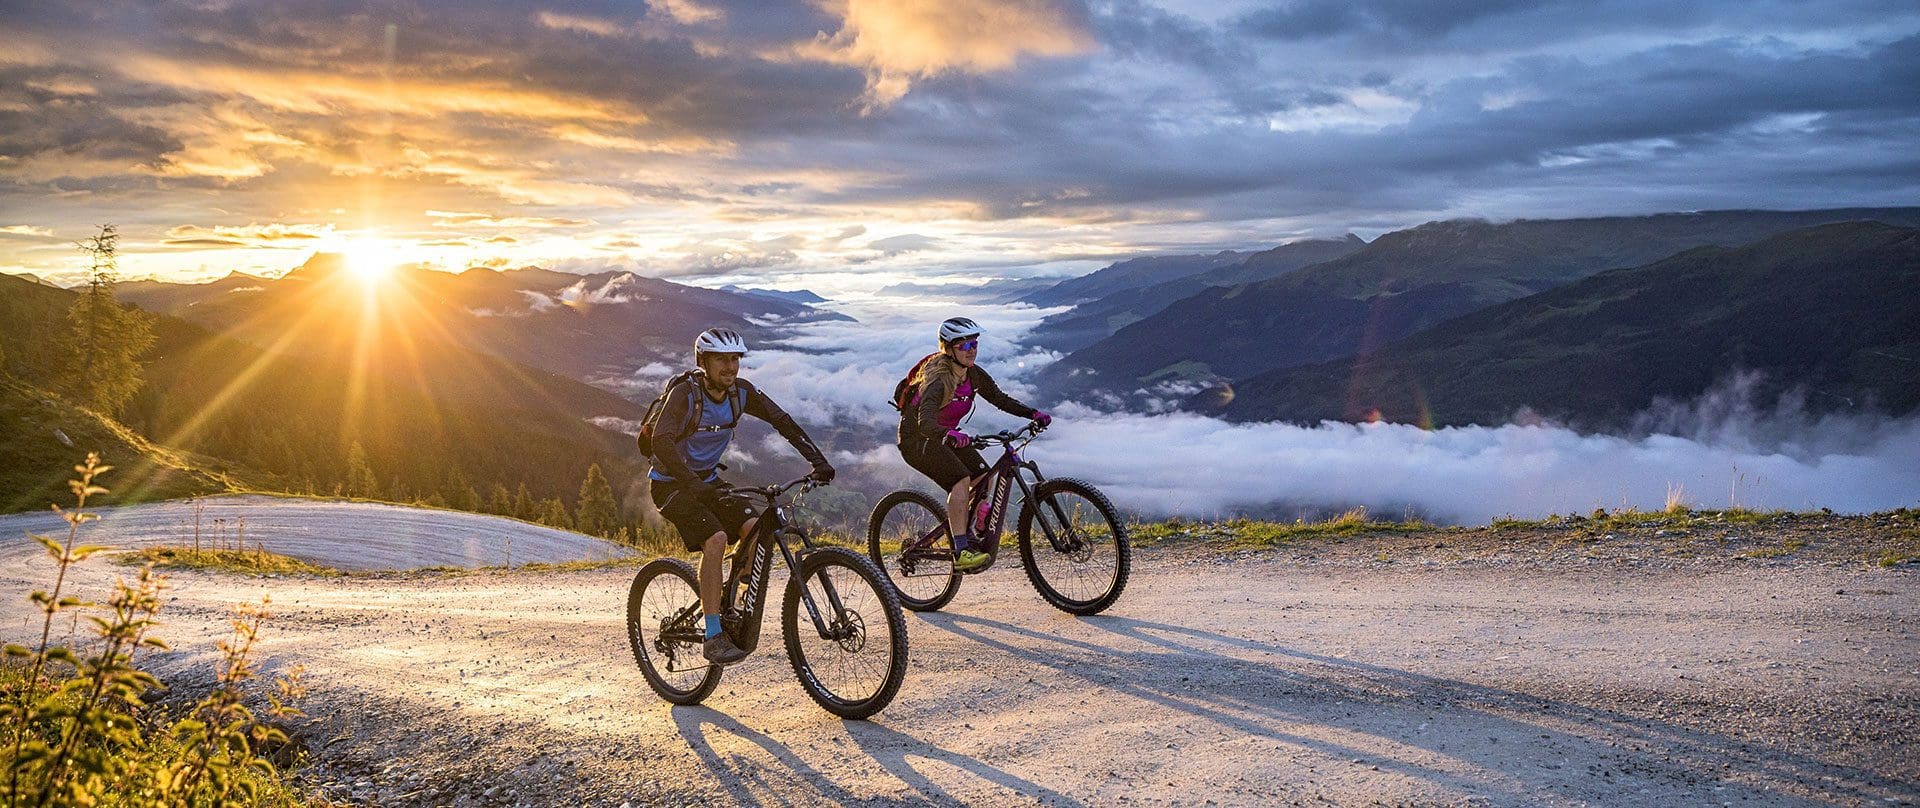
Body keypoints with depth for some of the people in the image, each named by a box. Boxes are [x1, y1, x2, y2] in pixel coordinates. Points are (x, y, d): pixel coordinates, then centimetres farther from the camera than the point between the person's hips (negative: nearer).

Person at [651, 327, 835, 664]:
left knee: (755, 530, -16)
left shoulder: (741, 391, -7)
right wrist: (693, 484, -50)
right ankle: (713, 638, -21)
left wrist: (818, 460, -18)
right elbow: (662, 442, -37)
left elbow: (782, 421, -5)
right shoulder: (684, 393, -24)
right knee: (715, 540, -27)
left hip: (708, 479, 6)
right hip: (672, 483, -6)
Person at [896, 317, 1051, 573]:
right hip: (917, 439, -8)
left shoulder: (973, 375, -5)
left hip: (945, 436, 8)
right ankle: (960, 552, -29)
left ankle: (968, 533, 11)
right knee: (961, 480, -27)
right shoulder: (938, 380, -29)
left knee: (983, 477, -8)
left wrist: (1033, 414, -9)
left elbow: (1000, 399, 4)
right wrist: (949, 434, -62)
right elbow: (925, 421, -42)